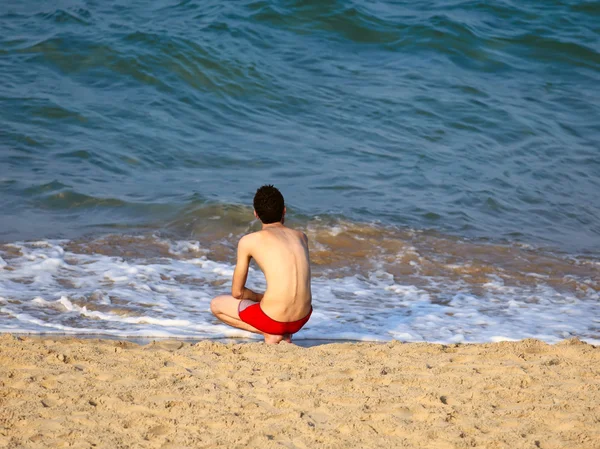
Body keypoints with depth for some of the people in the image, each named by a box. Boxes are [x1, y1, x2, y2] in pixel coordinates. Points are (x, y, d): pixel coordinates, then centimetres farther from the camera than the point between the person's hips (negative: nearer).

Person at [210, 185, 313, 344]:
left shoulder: (248, 241, -2)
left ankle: (269, 334, 2)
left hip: (273, 320, -5)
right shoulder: (302, 237, 11)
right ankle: (285, 336, 12)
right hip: (303, 318, 5)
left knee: (216, 304, 21)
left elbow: (237, 292, 4)